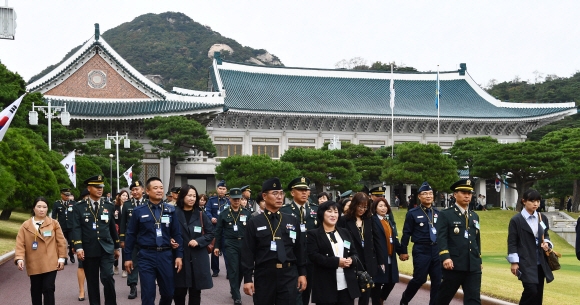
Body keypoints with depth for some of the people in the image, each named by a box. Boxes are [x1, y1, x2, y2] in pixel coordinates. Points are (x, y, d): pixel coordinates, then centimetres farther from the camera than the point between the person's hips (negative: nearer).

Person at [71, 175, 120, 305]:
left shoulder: (109, 206, 8)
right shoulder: (79, 207, 2)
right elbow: (76, 229, -6)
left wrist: (116, 247, 15)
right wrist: (78, 248, -17)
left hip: (106, 249, 0)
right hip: (89, 250, 0)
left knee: (107, 277, -13)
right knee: (92, 282, 7)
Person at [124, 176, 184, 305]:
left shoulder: (170, 210, 4)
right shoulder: (138, 211, -1)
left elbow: (176, 234, 6)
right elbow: (130, 235, 4)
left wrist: (179, 255, 1)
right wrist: (128, 257, 4)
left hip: (166, 255, 2)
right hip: (146, 256, -2)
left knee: (169, 293, 10)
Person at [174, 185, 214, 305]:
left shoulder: (201, 215, 4)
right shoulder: (174, 213, -3)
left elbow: (210, 233, 5)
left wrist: (198, 241, -10)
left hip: (198, 259, 2)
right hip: (180, 257, -2)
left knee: (195, 292, 7)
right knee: (179, 291, 0)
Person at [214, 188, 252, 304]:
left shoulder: (247, 213, 5)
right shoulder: (224, 213, 2)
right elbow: (218, 231, 4)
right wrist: (217, 246, 1)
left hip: (244, 243, 2)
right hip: (230, 244, -2)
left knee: (241, 269, 10)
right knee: (233, 269, -6)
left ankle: (234, 290, 31)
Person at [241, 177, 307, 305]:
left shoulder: (293, 221, 8)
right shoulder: (254, 223, 0)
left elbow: (300, 249, 11)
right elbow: (247, 253, -2)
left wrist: (302, 273, 7)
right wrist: (247, 279, -7)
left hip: (289, 275, 2)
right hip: (264, 275, -2)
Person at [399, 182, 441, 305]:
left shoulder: (437, 213, 9)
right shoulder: (412, 213, -4)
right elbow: (406, 233, -3)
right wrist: (403, 251, -4)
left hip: (437, 250, 4)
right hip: (421, 250, -4)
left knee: (437, 280, 3)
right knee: (419, 279, -4)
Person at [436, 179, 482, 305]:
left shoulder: (474, 216, 17)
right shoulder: (445, 214, -3)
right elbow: (441, 238, -13)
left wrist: (479, 260, 21)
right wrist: (445, 257, -26)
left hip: (473, 266, 5)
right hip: (454, 265, -5)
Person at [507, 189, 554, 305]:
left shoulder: (542, 218, 9)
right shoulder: (516, 220, -6)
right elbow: (512, 242, -6)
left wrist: (546, 242, -2)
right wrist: (514, 262, -10)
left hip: (540, 262, 5)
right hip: (526, 262, -5)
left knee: (539, 293, 7)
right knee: (531, 290, -15)